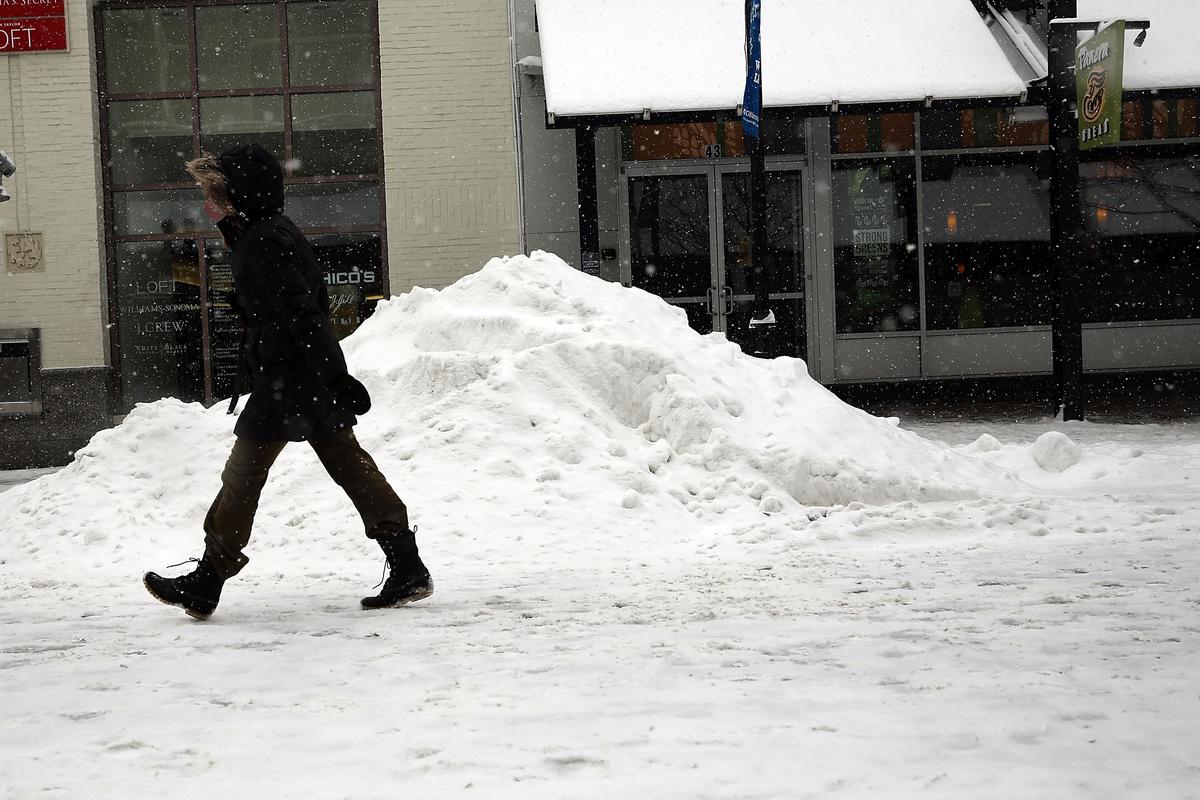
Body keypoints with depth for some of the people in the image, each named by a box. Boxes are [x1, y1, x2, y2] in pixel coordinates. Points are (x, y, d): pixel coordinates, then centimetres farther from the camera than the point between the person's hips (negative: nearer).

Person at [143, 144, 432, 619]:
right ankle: (408, 569, 3)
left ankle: (205, 585, 7)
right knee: (349, 463, 7)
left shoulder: (262, 244, -15)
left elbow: (301, 313, -22)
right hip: (314, 378, 10)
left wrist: (335, 375, -25)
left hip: (286, 379, -10)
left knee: (243, 474, -1)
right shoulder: (277, 232, 16)